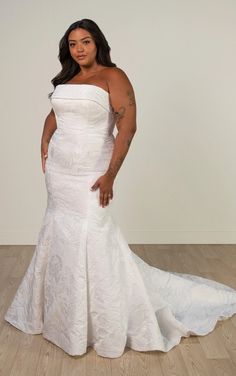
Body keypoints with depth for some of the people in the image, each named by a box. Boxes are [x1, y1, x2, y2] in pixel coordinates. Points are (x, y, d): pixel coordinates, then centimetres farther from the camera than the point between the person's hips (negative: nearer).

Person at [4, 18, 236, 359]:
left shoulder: (113, 76, -8)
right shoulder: (65, 79, 12)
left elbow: (128, 126, -17)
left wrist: (110, 174, -22)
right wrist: (44, 146, 13)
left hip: (89, 172, -7)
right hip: (58, 170, 7)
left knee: (92, 239, -7)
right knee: (60, 234, 13)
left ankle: (106, 324, 11)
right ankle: (64, 311, 34)